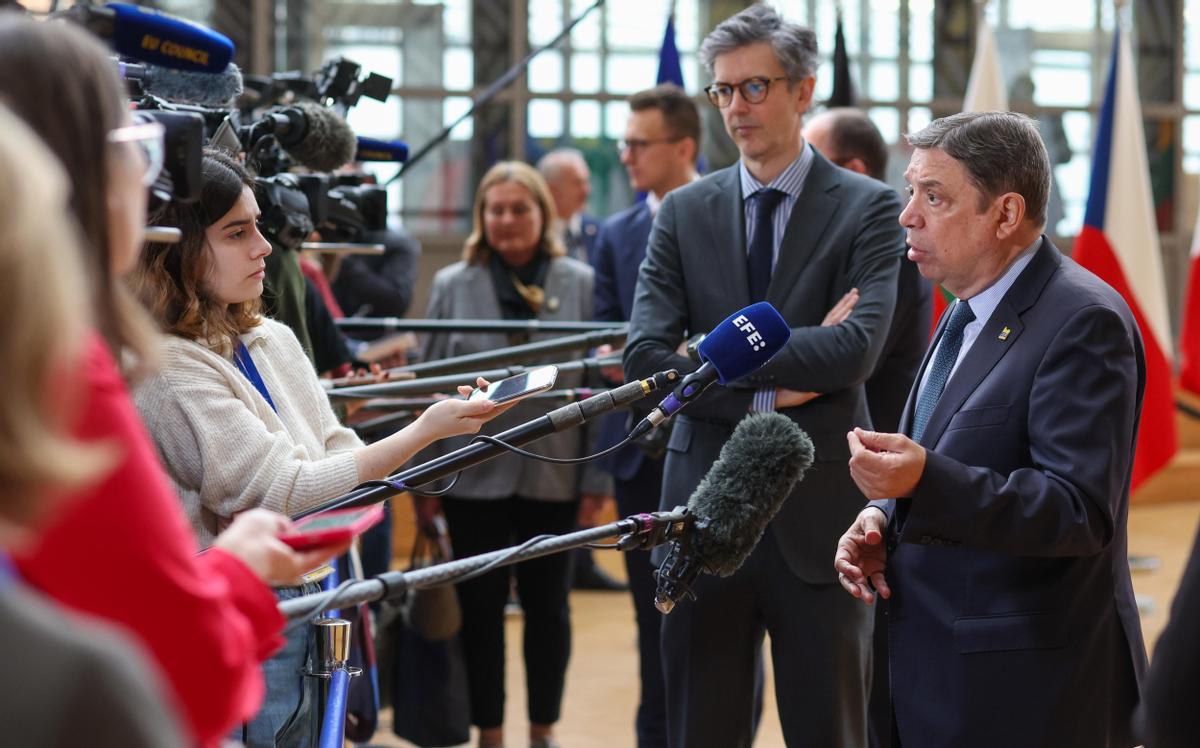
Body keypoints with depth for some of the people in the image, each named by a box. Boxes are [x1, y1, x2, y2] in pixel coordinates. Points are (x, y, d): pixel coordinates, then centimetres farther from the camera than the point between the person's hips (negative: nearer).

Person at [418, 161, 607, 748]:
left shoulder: (580, 285, 0)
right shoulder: (452, 286, 3)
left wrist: (597, 479, -3)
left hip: (552, 476, 0)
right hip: (475, 475, 0)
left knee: (548, 607, 10)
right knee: (480, 609, 6)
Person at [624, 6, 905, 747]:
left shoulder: (868, 208, -3)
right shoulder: (685, 212, 6)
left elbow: (857, 347, -18)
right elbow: (644, 357, -4)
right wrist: (767, 393, -13)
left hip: (820, 515, -3)